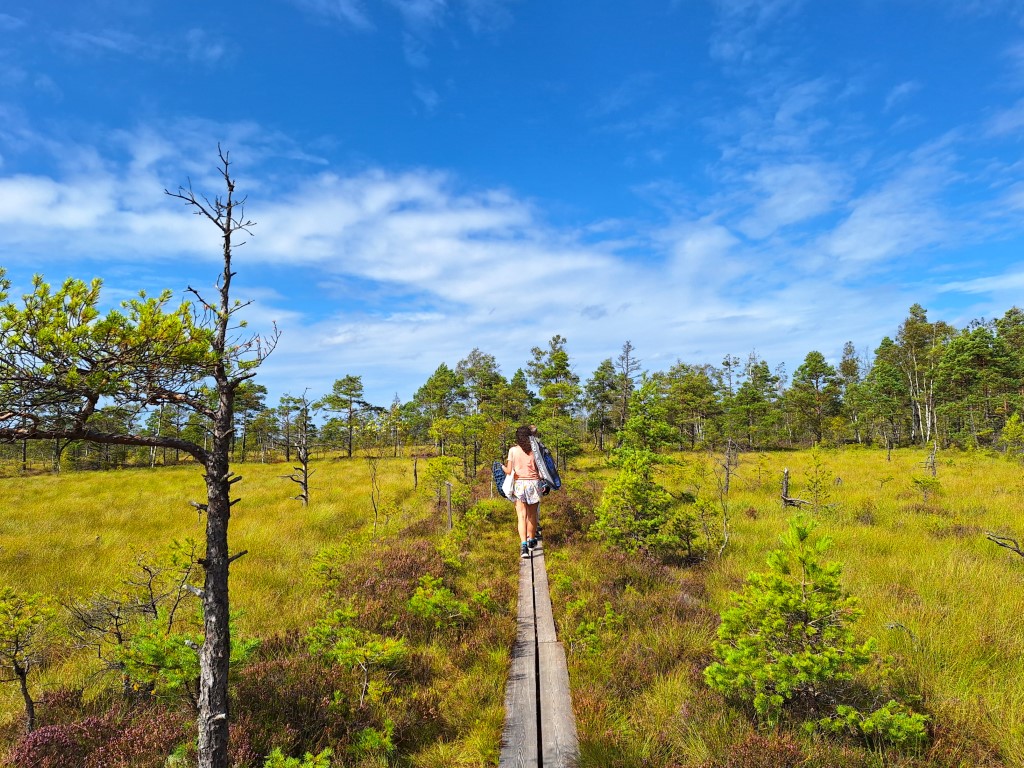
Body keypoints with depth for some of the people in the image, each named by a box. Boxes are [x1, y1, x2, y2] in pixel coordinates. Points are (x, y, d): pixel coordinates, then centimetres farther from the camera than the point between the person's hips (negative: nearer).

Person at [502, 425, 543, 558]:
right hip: (534, 482, 1)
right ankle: (531, 539, 35)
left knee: (521, 516, -4)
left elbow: (509, 471, -2)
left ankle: (523, 544, -19)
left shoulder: (513, 450, -1)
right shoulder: (534, 449, 0)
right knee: (532, 514, 18)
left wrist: (502, 466, 18)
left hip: (519, 484, -1)